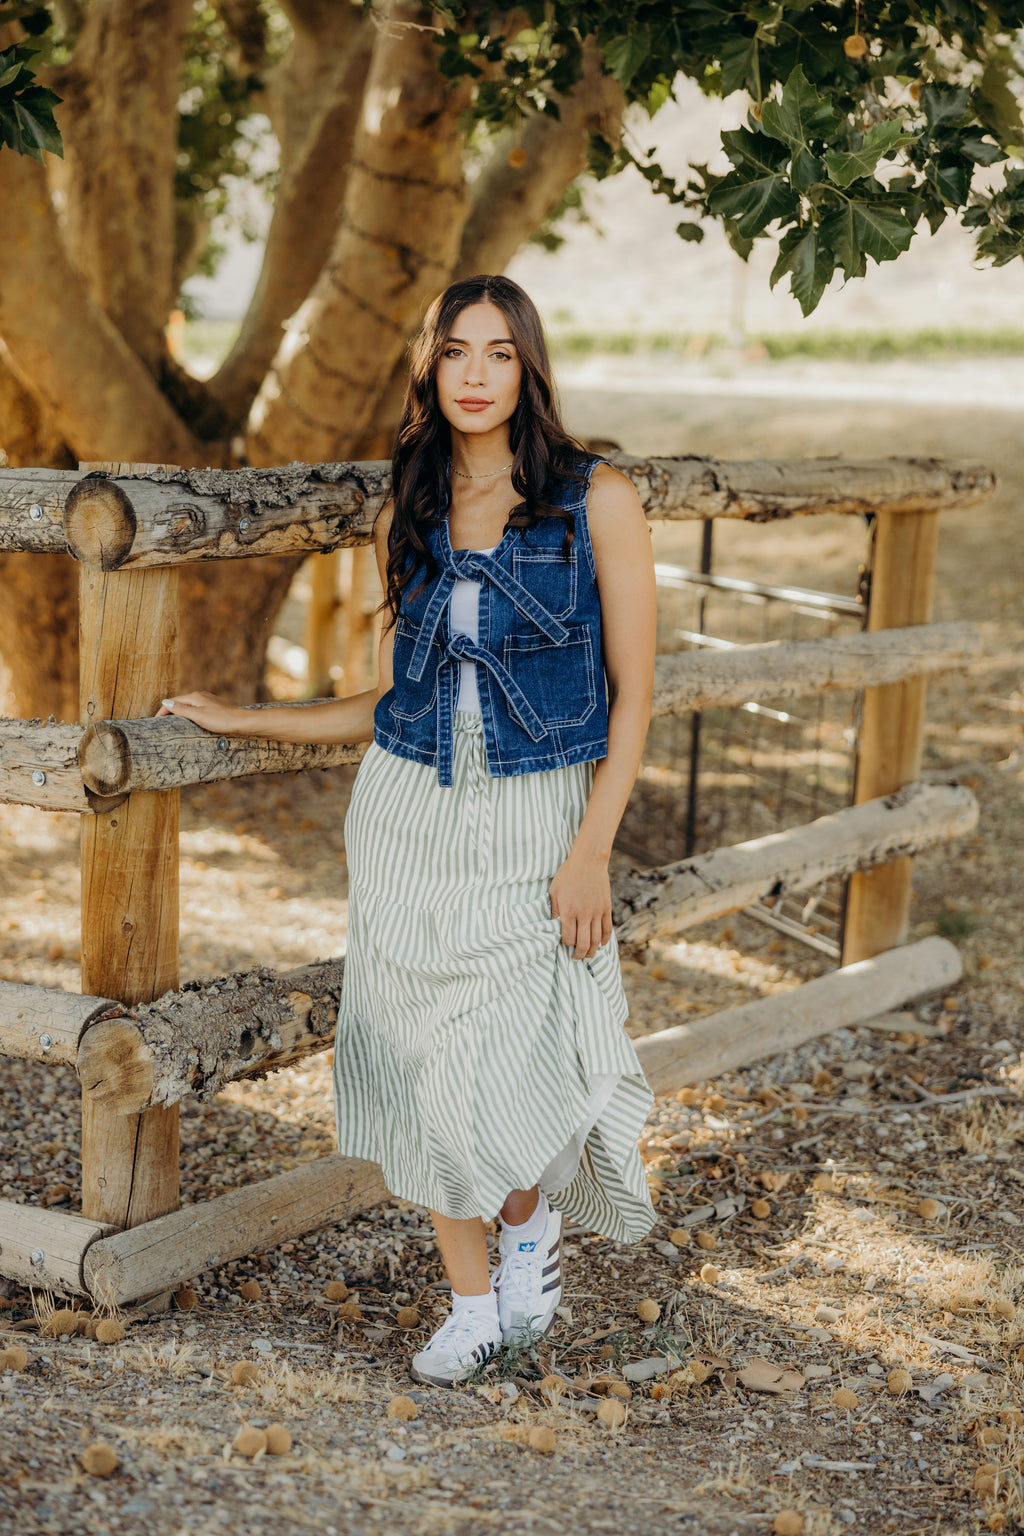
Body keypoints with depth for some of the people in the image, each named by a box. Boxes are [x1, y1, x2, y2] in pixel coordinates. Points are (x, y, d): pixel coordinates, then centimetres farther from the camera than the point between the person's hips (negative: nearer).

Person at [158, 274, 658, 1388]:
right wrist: (242, 722, 14)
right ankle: (472, 1307, 23)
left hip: (535, 820, -3)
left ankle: (531, 1219, 28)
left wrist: (591, 852, -11)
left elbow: (632, 693, -5)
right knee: (426, 1068, 5)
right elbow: (392, 699, 14)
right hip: (409, 812, 4)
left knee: (510, 1075, -8)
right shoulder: (408, 517, 7)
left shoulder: (598, 502, -4)